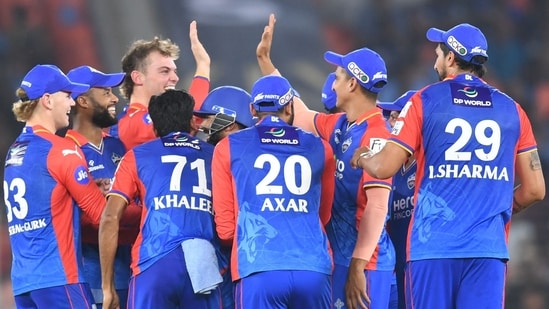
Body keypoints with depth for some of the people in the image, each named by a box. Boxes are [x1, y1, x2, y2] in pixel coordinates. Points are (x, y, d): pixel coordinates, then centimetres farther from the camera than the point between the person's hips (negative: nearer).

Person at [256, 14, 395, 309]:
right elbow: (298, 114, 29)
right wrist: (264, 59, 30)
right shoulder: (339, 127, 11)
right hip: (342, 258, 9)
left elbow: (377, 206, -21)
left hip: (363, 263, -9)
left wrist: (358, 266, -23)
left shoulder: (376, 134, -16)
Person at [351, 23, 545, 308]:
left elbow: (383, 168, -3)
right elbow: (535, 189, 9)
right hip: (489, 248, 2)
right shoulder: (511, 109, 10)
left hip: (433, 245, -2)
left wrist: (361, 158, 20)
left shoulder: (425, 101, 2)